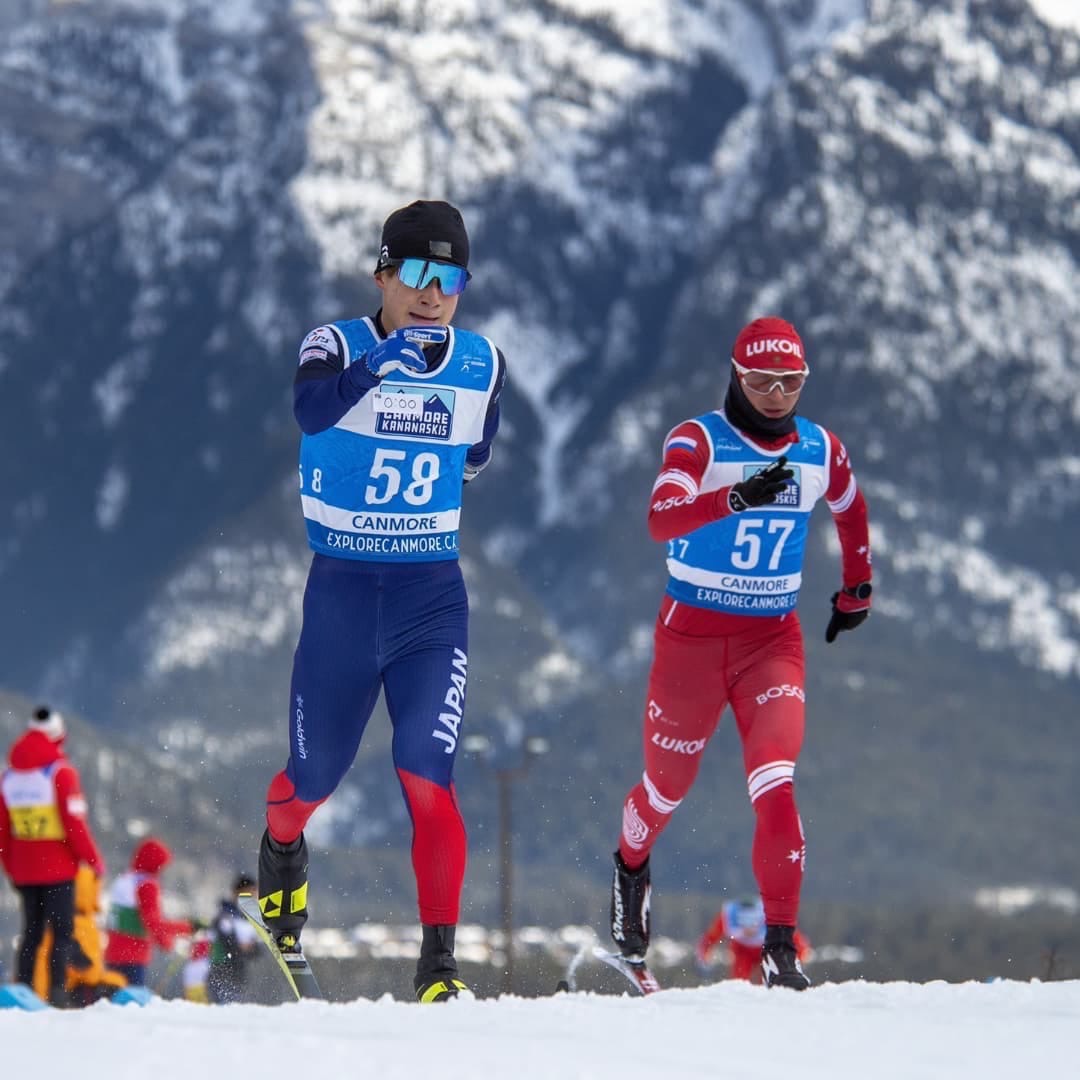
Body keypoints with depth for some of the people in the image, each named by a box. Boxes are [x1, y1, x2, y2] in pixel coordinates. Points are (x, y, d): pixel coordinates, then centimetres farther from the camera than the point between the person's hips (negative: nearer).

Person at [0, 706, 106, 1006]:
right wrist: (93, 859, -4)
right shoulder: (61, 772, -9)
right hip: (58, 868, -5)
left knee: (31, 932, 12)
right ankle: (57, 993, -13)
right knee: (63, 932, -3)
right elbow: (75, 822, -13)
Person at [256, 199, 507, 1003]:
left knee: (428, 784, -14)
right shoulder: (339, 346, -11)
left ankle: (439, 960, -8)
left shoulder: (482, 363, 1)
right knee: (313, 780, 14)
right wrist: (385, 359, -50)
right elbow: (311, 411, -37)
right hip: (341, 596, -1)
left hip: (433, 603, 1)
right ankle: (281, 851, 48)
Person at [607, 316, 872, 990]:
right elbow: (661, 519, -30)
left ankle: (782, 944, -15)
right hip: (692, 634, -2)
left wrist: (858, 590, 30)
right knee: (668, 786, 14)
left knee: (776, 788, -18)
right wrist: (736, 497, -45)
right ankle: (632, 866, 48)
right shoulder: (699, 442, -11)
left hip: (773, 639, 2)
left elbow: (852, 510, 25)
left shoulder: (821, 451, 2)